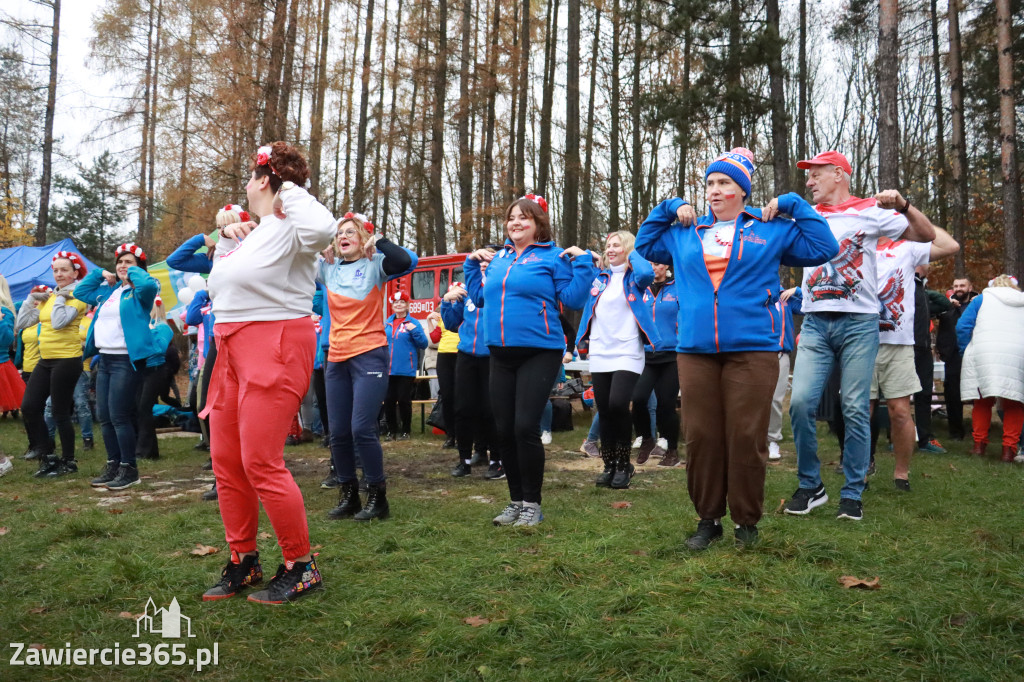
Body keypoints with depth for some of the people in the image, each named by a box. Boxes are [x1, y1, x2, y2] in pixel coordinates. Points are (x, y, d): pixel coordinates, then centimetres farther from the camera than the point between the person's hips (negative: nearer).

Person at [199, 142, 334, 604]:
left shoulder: (288, 228, -11)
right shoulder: (253, 232, 18)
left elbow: (322, 228, -37)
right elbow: (222, 274, 37)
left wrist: (292, 192, -18)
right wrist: (226, 234, 19)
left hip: (274, 350, -10)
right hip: (233, 352, 10)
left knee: (261, 462, -11)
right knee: (226, 460, 12)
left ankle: (301, 567, 4)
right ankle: (243, 561, 25)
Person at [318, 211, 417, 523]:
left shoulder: (375, 265, -3)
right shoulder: (328, 268, 11)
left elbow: (407, 261, -21)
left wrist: (376, 240, -13)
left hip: (369, 356, -5)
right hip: (337, 359, 6)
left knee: (362, 429, -12)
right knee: (339, 433, 6)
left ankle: (378, 497, 4)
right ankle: (348, 496, 21)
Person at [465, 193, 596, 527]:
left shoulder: (552, 257, -1)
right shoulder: (497, 258, 15)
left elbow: (573, 299, -8)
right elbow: (479, 297, 24)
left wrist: (583, 262, -12)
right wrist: (472, 264, 19)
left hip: (539, 352, -6)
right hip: (501, 353, 6)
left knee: (525, 427, -10)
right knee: (503, 430, 8)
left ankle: (532, 503, 7)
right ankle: (516, 500, 23)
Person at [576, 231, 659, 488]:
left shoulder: (634, 277, 1)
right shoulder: (599, 278, 16)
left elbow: (647, 274, -23)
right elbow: (589, 309, 20)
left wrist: (632, 255, -6)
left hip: (627, 353, -5)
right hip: (600, 353, 5)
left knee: (618, 405, -19)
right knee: (604, 411, 6)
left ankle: (624, 464, -2)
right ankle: (609, 466, 17)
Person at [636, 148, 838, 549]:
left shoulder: (772, 230, 9)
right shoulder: (686, 235, 17)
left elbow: (824, 248, 3)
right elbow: (644, 245, 31)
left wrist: (792, 206, 5)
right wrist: (668, 209, 19)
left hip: (753, 348, -3)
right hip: (695, 350, 3)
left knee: (746, 437, -2)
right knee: (700, 437, 4)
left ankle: (746, 520, 15)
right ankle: (708, 518, 18)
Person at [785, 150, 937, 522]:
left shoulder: (869, 211, 5)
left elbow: (926, 236, 2)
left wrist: (903, 206, -15)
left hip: (859, 323, -3)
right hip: (815, 323, 3)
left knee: (856, 409, -2)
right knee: (801, 402, -9)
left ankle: (853, 493, 10)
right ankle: (810, 486, 6)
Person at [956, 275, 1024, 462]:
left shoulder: (983, 298, 14)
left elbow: (962, 327, 5)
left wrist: (967, 351, 15)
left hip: (983, 353, -1)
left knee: (982, 401, 7)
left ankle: (979, 445, 10)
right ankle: (1009, 449, 1)